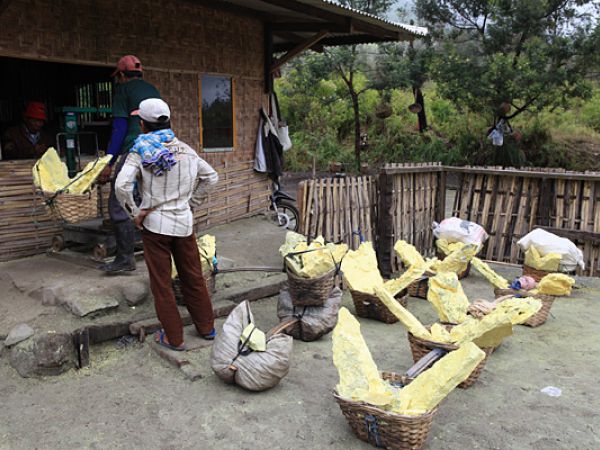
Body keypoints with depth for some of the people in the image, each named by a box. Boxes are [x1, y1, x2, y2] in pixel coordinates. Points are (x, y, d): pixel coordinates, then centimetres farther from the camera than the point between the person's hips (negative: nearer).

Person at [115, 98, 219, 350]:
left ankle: (174, 338, 17)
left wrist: (134, 213, -7)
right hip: (184, 222, 4)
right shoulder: (186, 150, 4)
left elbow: (121, 186, -21)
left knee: (161, 283, 8)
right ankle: (206, 327, 28)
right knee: (193, 277, 16)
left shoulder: (140, 152, -9)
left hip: (155, 225, -4)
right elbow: (211, 177, 11)